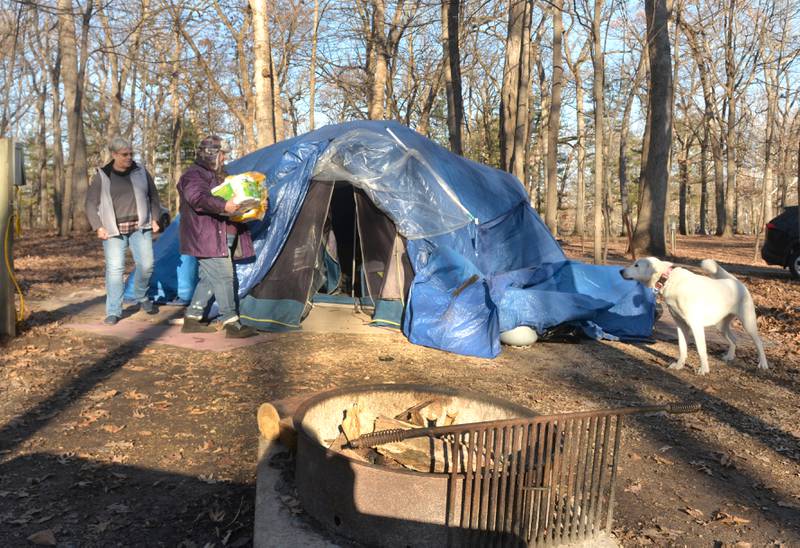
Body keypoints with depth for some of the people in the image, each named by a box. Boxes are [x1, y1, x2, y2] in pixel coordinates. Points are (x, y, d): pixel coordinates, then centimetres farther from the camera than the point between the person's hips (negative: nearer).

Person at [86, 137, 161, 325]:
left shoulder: (141, 172, 8)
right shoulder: (101, 177, 1)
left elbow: (153, 197, 16)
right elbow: (91, 204, 4)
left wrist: (155, 219, 6)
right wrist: (98, 227, -6)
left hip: (140, 227, 2)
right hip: (114, 230, -2)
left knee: (146, 264, -4)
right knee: (114, 269, -5)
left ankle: (142, 298, 22)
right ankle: (113, 312, 3)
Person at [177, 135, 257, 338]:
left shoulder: (213, 175, 24)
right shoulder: (194, 175, -9)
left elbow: (221, 197, 33)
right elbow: (198, 198, -27)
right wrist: (223, 206, -38)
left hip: (219, 237, 10)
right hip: (207, 237, -10)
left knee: (209, 278, 12)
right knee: (223, 277, -11)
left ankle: (192, 319, 20)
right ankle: (231, 324, -9)